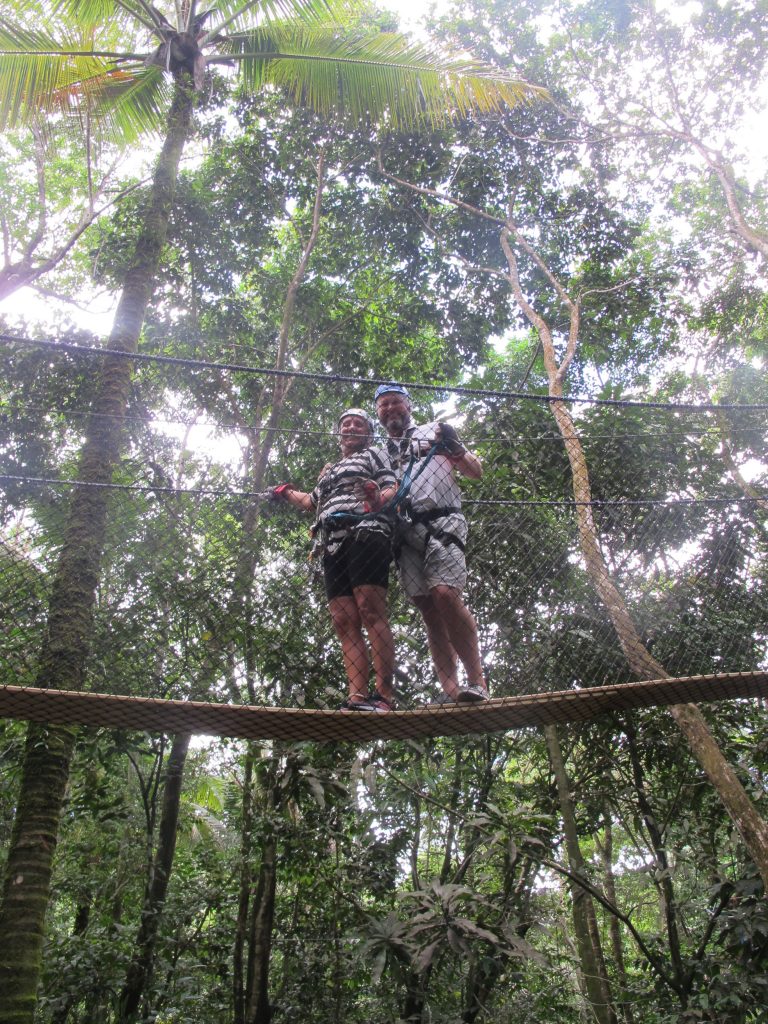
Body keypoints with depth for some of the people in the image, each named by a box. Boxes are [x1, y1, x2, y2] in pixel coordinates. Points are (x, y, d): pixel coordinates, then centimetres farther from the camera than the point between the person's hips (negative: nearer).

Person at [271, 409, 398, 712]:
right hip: (333, 544, 7)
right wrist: (286, 493, 52)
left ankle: (384, 694, -27)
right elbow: (313, 501, 50)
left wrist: (379, 498, -19)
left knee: (370, 611, -20)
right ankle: (358, 697, -16)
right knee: (344, 621, -8)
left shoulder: (374, 454, 18)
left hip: (365, 532, -7)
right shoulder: (330, 469, 37)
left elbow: (393, 489, 2)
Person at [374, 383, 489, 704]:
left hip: (441, 522, -4)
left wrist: (455, 449, -7)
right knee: (429, 611, -4)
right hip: (404, 533, 4)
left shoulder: (434, 431, 18)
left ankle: (477, 682, -18)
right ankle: (450, 691, -6)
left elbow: (476, 472, 13)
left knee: (445, 593, -23)